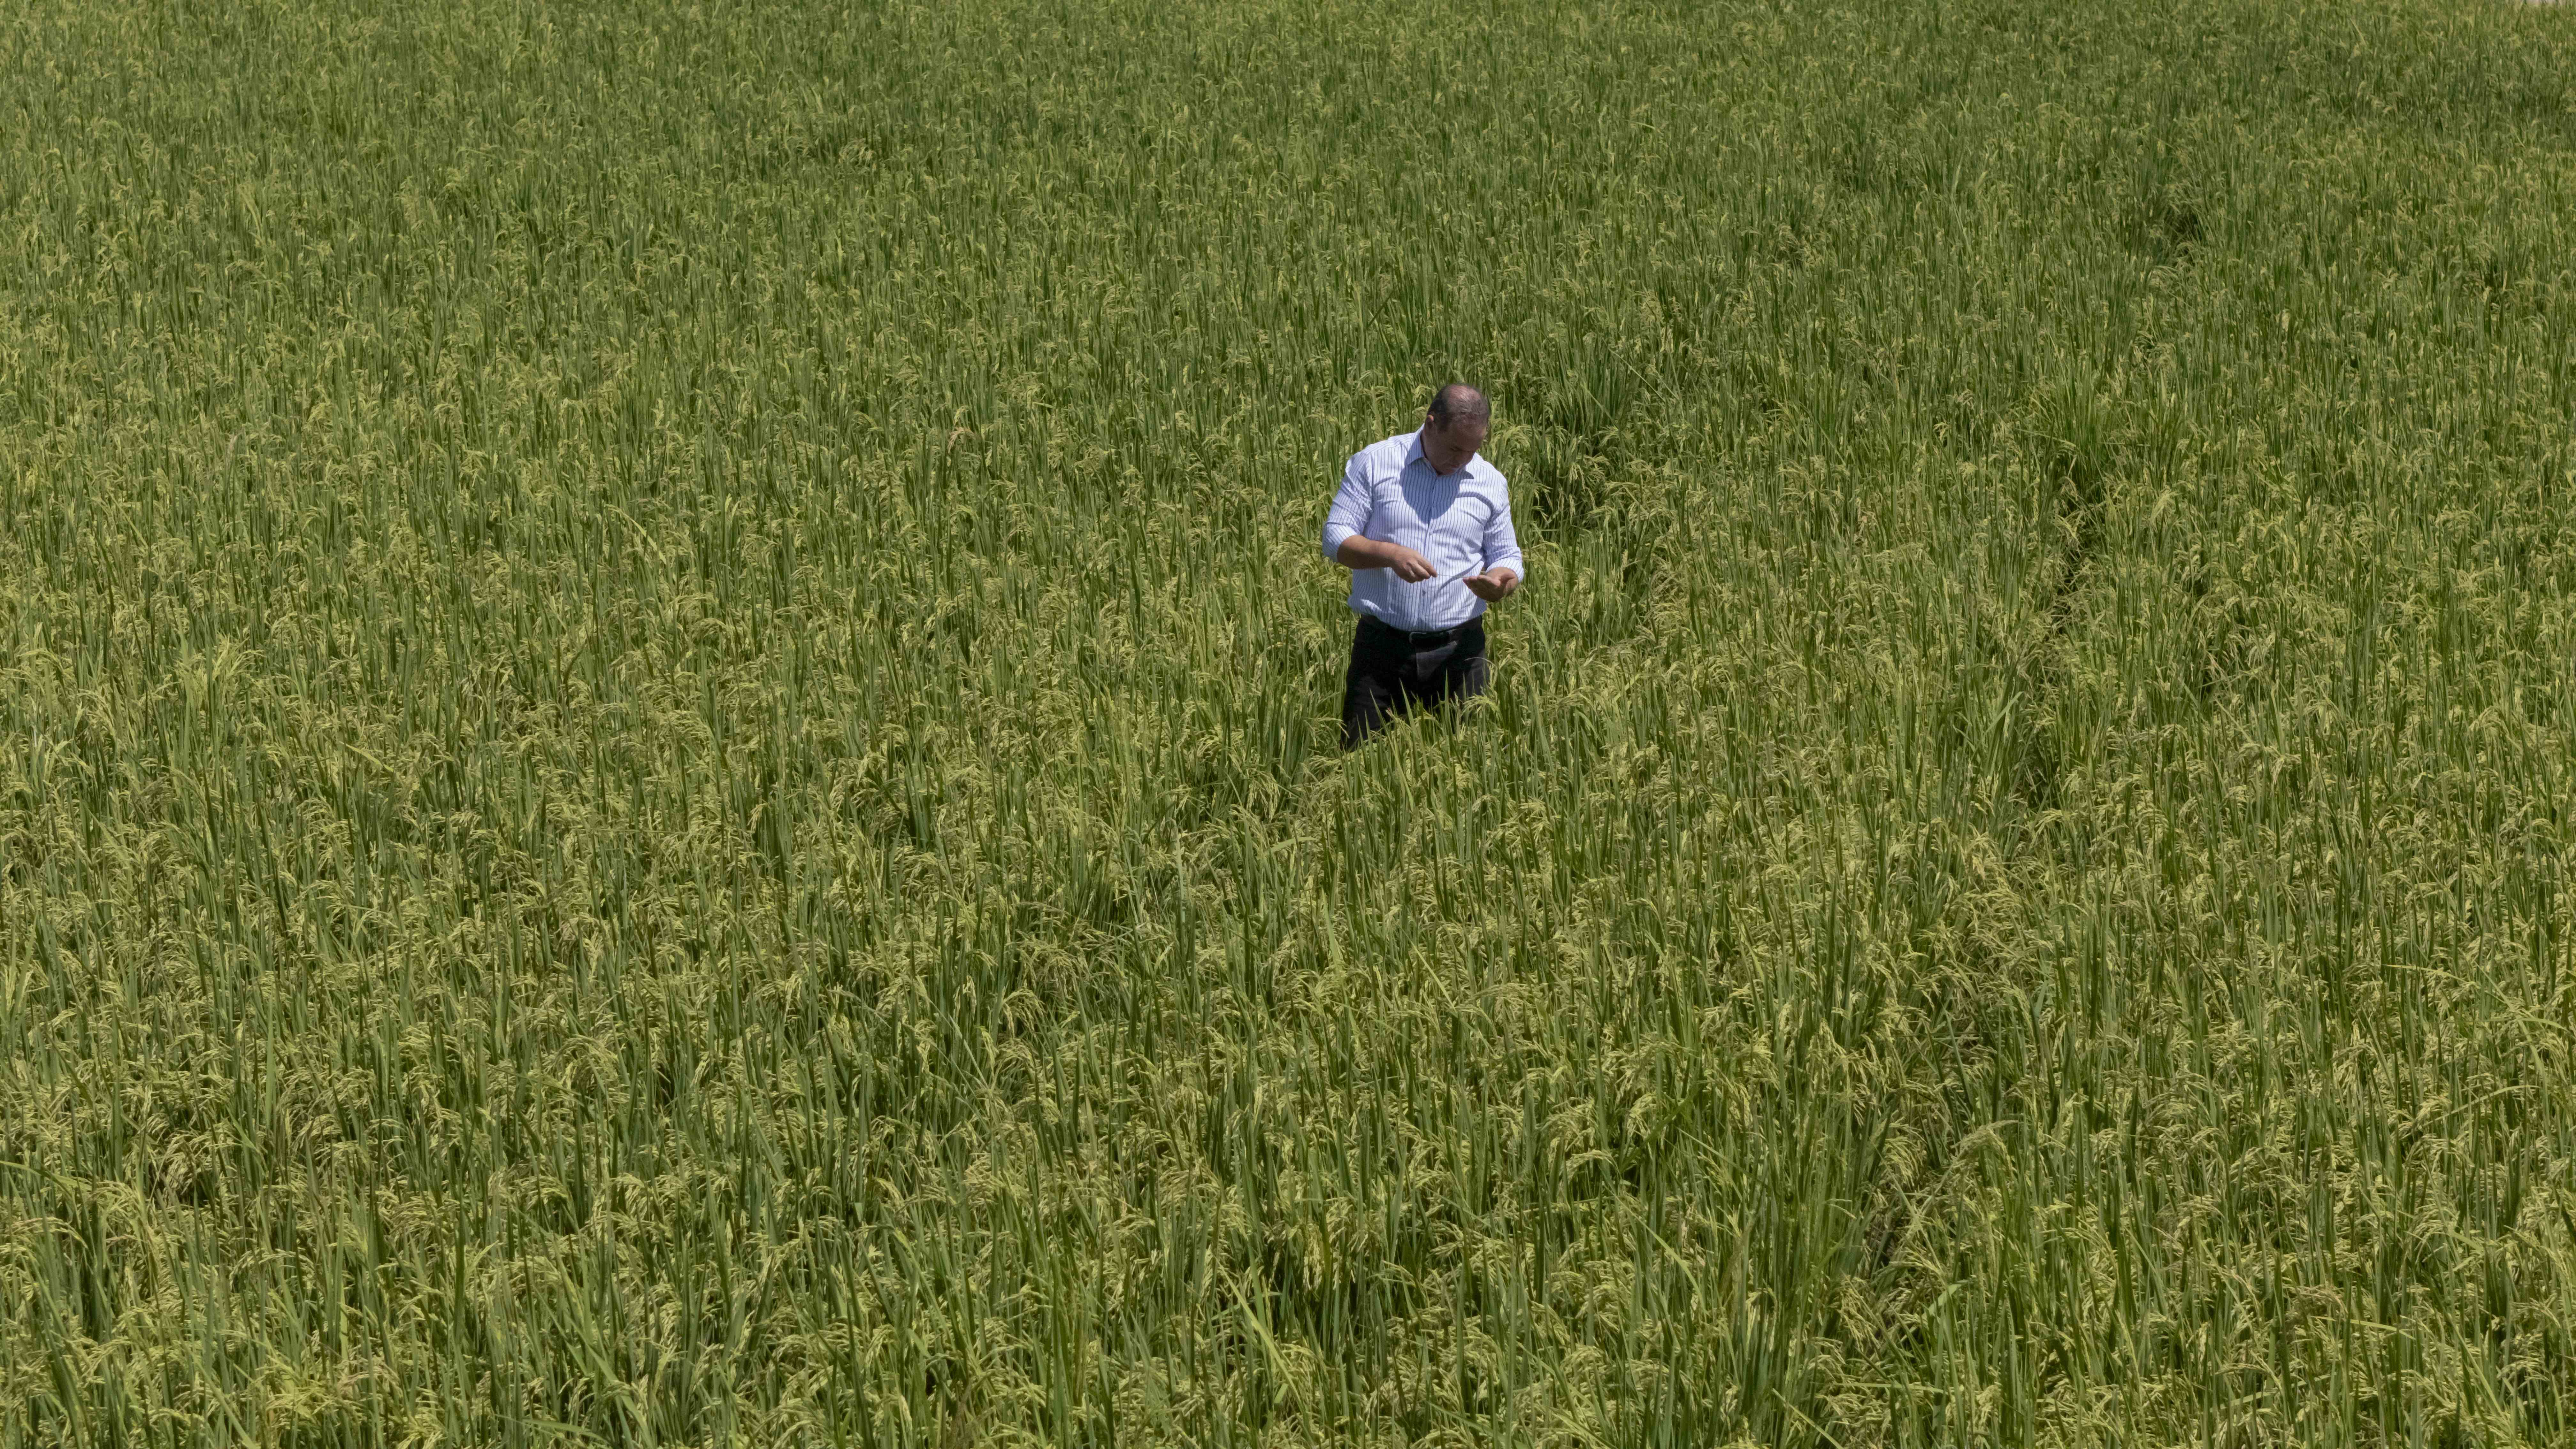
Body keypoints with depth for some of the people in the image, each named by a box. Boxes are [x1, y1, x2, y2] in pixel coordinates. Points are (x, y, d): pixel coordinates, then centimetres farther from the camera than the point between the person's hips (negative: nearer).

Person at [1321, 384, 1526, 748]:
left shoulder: (1491, 482, 8)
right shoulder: (1374, 463, 0)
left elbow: (1508, 557, 14)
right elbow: (1335, 539, -1)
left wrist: (1501, 581, -11)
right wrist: (1389, 554, -20)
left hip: (1457, 652, 2)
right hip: (1381, 647, -2)